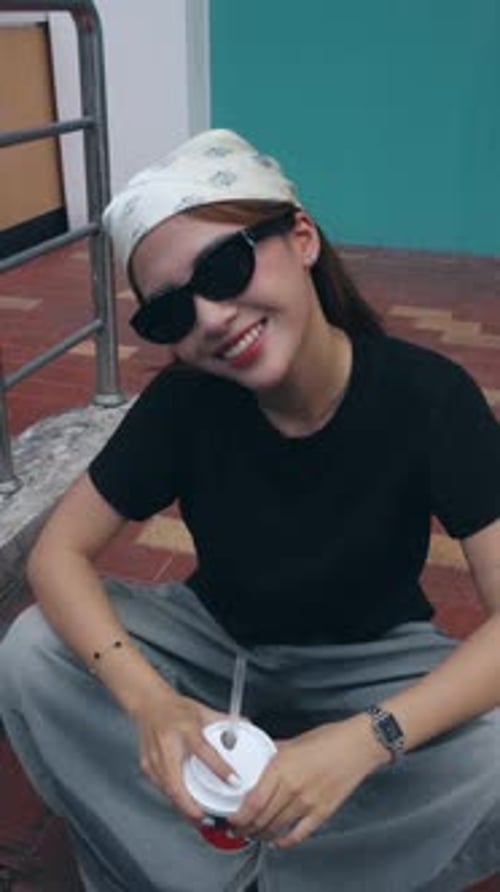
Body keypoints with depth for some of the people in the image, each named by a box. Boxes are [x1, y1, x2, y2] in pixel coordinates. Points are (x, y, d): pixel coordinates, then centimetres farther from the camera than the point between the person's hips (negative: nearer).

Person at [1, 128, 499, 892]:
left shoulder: (428, 396, -25)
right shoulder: (183, 401, -19)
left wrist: (363, 740, -42)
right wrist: (149, 701, -34)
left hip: (369, 662, -1)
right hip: (219, 640, 2)